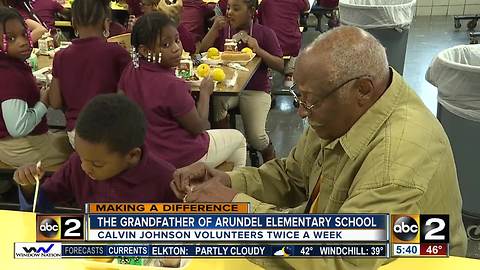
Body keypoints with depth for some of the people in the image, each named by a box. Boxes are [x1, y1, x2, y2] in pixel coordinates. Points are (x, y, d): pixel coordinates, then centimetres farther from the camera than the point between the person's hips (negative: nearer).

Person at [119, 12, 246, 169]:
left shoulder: (129, 72, -10)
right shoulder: (172, 86, -33)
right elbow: (198, 127, -19)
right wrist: (205, 92, -6)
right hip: (181, 158, -7)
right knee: (237, 138, 17)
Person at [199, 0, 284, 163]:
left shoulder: (265, 33, 0)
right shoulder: (223, 29, 9)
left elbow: (280, 66, -3)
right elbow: (203, 52, 4)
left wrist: (259, 50, -17)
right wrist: (214, 29, -6)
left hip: (256, 90, -2)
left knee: (256, 138, -17)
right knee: (216, 103, -34)